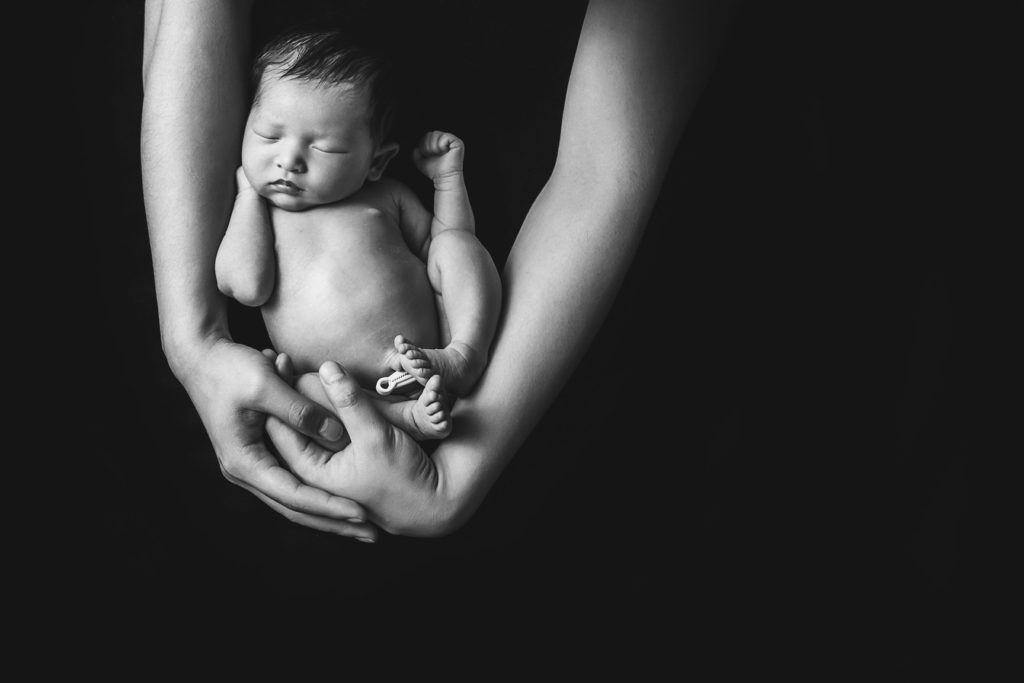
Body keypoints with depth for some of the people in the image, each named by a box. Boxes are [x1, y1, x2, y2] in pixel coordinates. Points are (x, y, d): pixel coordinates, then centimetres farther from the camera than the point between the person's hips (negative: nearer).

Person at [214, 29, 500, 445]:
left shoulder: (385, 197, 15)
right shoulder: (252, 215, 10)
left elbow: (442, 245, 23)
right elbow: (247, 286, -10)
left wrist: (448, 176, 14)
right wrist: (249, 190, -1)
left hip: (433, 358, 2)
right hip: (348, 395, -2)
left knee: (455, 243, -7)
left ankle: (464, 356, -22)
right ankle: (402, 415, -32)